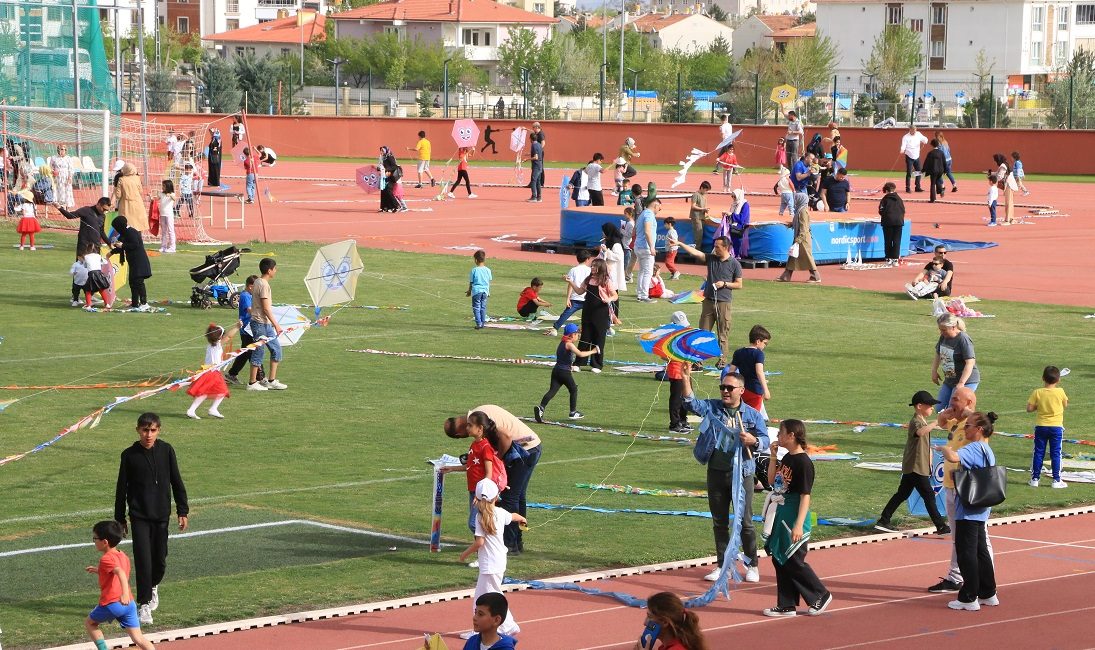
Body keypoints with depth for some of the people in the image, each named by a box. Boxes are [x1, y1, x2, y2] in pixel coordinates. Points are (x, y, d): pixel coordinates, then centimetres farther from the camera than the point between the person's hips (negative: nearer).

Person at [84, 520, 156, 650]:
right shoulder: (123, 556, 16)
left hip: (111, 604, -7)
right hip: (129, 604, 7)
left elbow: (121, 573, -29)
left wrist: (125, 594, -43)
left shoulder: (106, 559, -10)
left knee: (89, 623, 20)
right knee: (138, 638, 4)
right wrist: (99, 571, 31)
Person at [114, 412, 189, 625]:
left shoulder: (166, 451, -1)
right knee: (143, 560, -10)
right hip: (139, 516, -2)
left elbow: (177, 482, 6)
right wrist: (120, 518, 4)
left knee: (160, 560, 10)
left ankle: (153, 586, 41)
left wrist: (183, 511, 3)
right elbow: (121, 488, 2)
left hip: (162, 515, 2)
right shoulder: (129, 455, -5)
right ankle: (144, 605, -1)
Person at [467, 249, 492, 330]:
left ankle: (479, 323, -8)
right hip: (485, 291, 4)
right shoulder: (488, 270, 1)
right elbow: (489, 281, 10)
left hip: (476, 291, -4)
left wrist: (469, 291, 13)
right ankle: (483, 323, 15)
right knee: (483, 307, 14)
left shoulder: (474, 270, -9)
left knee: (476, 308, 0)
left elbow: (471, 282, -2)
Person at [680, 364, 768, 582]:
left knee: (744, 521, -1)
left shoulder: (752, 415, 1)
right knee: (719, 522, 10)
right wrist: (686, 380, -25)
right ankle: (722, 566, 19)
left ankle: (752, 566, 12)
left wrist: (753, 441, -22)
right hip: (716, 473, 3)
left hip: (741, 474, -3)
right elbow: (691, 403, -12)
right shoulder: (712, 408, 4)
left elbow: (765, 440, 0)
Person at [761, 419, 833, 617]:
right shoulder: (787, 458, 10)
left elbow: (805, 495, -19)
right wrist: (773, 456, 9)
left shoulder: (803, 462, -17)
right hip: (780, 517, 9)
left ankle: (821, 596, 13)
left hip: (793, 519, -9)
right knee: (779, 561, 10)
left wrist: (799, 525, -24)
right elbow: (772, 480, 21)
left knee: (793, 562, -3)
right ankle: (786, 606, 17)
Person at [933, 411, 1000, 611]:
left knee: (966, 552, -3)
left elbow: (953, 457, -36)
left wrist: (943, 448, -16)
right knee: (981, 551, 17)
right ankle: (988, 594, 24)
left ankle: (969, 598, 0)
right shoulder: (987, 451, 13)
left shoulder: (973, 449, -18)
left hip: (968, 511, -10)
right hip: (981, 510, 10)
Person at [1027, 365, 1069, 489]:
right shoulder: (1060, 392, -9)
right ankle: (1056, 480, 5)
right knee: (1056, 454, 5)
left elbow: (1029, 408, -7)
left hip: (1041, 426, 1)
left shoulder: (1037, 393, -8)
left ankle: (1035, 479, 11)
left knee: (1038, 453, 9)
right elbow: (1065, 405, 7)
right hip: (1056, 426, -1)